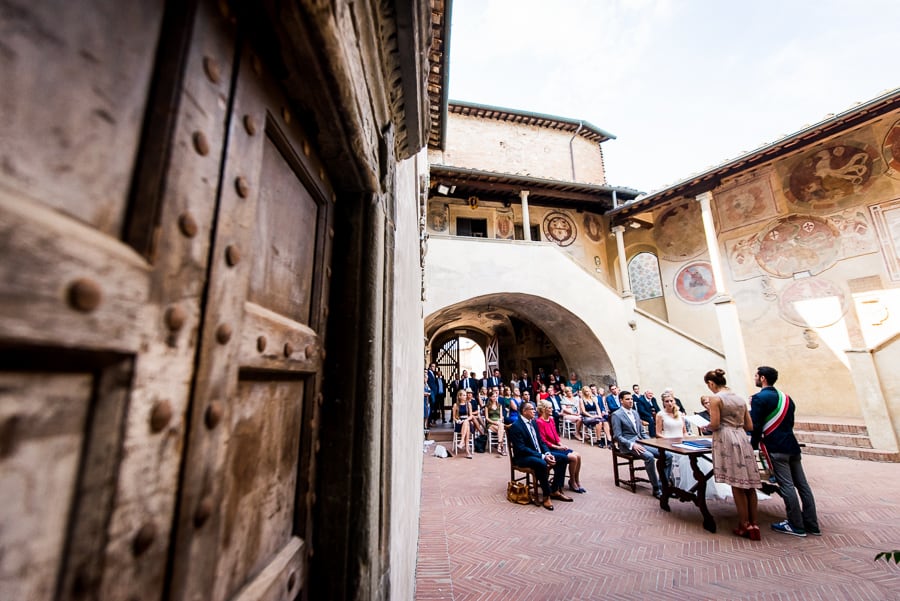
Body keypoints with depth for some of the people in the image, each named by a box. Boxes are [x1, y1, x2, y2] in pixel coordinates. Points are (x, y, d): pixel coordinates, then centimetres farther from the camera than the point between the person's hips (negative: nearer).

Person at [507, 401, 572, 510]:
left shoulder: (533, 422, 8)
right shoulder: (515, 426, -18)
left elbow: (541, 441, 11)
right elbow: (521, 449, -23)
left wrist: (548, 453, -9)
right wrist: (543, 457, -25)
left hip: (539, 453, 9)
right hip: (523, 457, -9)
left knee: (562, 459, -2)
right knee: (542, 464, -36)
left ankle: (555, 491, 6)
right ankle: (546, 496, -18)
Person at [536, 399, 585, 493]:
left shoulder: (551, 419, 9)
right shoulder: (539, 422, -18)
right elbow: (543, 441, -17)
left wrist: (561, 444, -1)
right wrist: (557, 447, -15)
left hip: (556, 447, 8)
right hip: (548, 450, -8)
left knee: (578, 456, -6)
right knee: (573, 458, -17)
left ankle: (577, 481, 9)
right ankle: (572, 482, 5)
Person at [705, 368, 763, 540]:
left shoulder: (715, 398, -9)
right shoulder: (740, 399, 12)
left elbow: (715, 424, -14)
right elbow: (749, 426, 14)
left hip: (727, 441, -7)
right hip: (742, 439, 7)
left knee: (736, 484, 2)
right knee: (748, 484, 10)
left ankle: (745, 526, 10)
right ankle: (754, 525, 17)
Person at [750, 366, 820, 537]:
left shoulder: (759, 398, -13)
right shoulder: (786, 397, 12)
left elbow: (755, 425, -14)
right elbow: (790, 423, 19)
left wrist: (753, 444, 1)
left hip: (775, 447, -8)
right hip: (791, 445, 8)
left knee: (786, 486, -1)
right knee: (802, 484, 12)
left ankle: (796, 525, 7)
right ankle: (811, 524, 20)